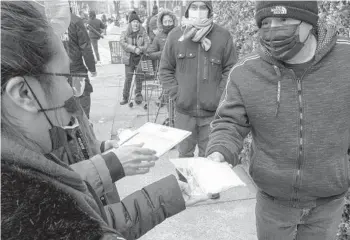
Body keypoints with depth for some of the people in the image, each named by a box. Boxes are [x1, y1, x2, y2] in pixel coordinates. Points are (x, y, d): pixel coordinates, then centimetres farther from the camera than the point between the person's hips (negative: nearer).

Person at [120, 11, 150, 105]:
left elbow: (147, 43, -2)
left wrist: (140, 49, -21)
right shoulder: (124, 33, 7)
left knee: (139, 78, -1)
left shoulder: (143, 33, 7)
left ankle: (138, 93, 20)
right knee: (128, 78, 2)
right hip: (129, 59, 0)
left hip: (140, 58, 0)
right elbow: (123, 44, -8)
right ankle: (125, 97, 12)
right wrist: (134, 49, -19)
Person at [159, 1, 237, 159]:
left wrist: (218, 97, -8)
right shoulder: (175, 35, -1)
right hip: (183, 111, 1)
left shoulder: (223, 36, -5)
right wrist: (176, 95, -4)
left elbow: (231, 71, -2)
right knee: (184, 154, 17)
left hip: (212, 111, -1)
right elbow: (165, 70, 4)